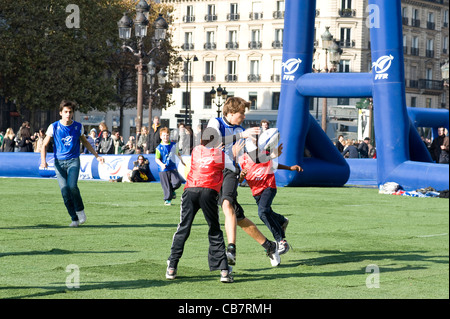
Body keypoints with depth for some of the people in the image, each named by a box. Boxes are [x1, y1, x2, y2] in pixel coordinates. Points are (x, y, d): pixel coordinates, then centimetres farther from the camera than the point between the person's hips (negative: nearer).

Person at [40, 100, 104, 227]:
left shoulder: (78, 127, 1)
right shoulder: (54, 127, -3)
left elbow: (85, 142, 18)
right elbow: (44, 145, 2)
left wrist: (97, 156, 16)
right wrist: (43, 160, -14)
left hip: (73, 161, 0)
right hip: (59, 162, 0)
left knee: (72, 186, -24)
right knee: (65, 191, -8)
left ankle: (80, 210, -1)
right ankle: (74, 219, 4)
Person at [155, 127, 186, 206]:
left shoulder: (173, 145, 5)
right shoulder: (159, 148, -6)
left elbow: (177, 153, 23)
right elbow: (157, 159, -9)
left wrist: (182, 161, 35)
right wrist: (161, 164, -27)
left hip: (172, 168, 3)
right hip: (163, 170, -3)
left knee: (177, 182, -13)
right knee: (166, 186, -1)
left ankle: (172, 190, 19)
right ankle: (167, 199, 13)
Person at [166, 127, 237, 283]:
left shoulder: (196, 150, 21)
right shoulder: (220, 154, 15)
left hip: (190, 189, 1)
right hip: (209, 191, -1)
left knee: (183, 228, 5)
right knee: (215, 231, 6)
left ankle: (172, 267, 2)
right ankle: (224, 269, -1)